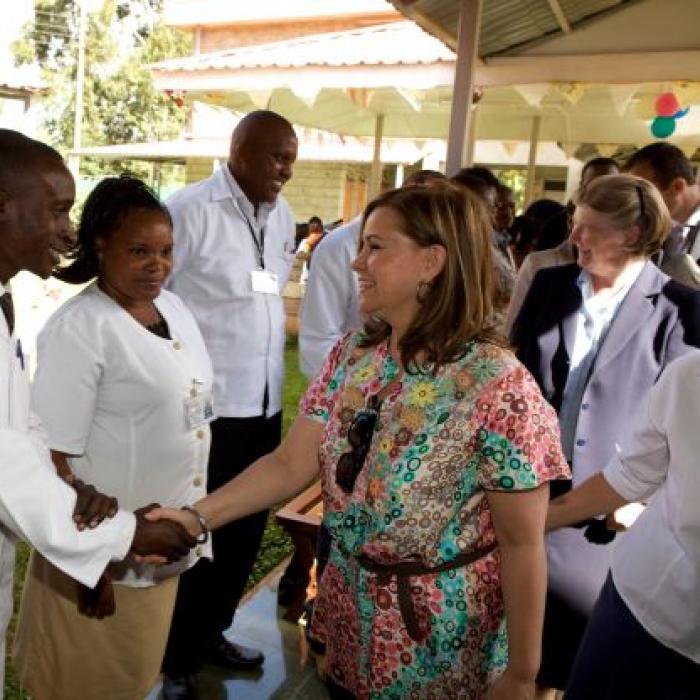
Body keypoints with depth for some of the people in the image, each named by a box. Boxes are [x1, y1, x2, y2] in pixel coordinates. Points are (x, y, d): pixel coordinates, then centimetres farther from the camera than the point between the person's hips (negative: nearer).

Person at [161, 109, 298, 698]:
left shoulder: (283, 216, 9)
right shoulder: (189, 211, -12)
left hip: (264, 403, 7)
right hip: (203, 406, -6)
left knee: (246, 529, 17)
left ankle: (211, 633, 39)